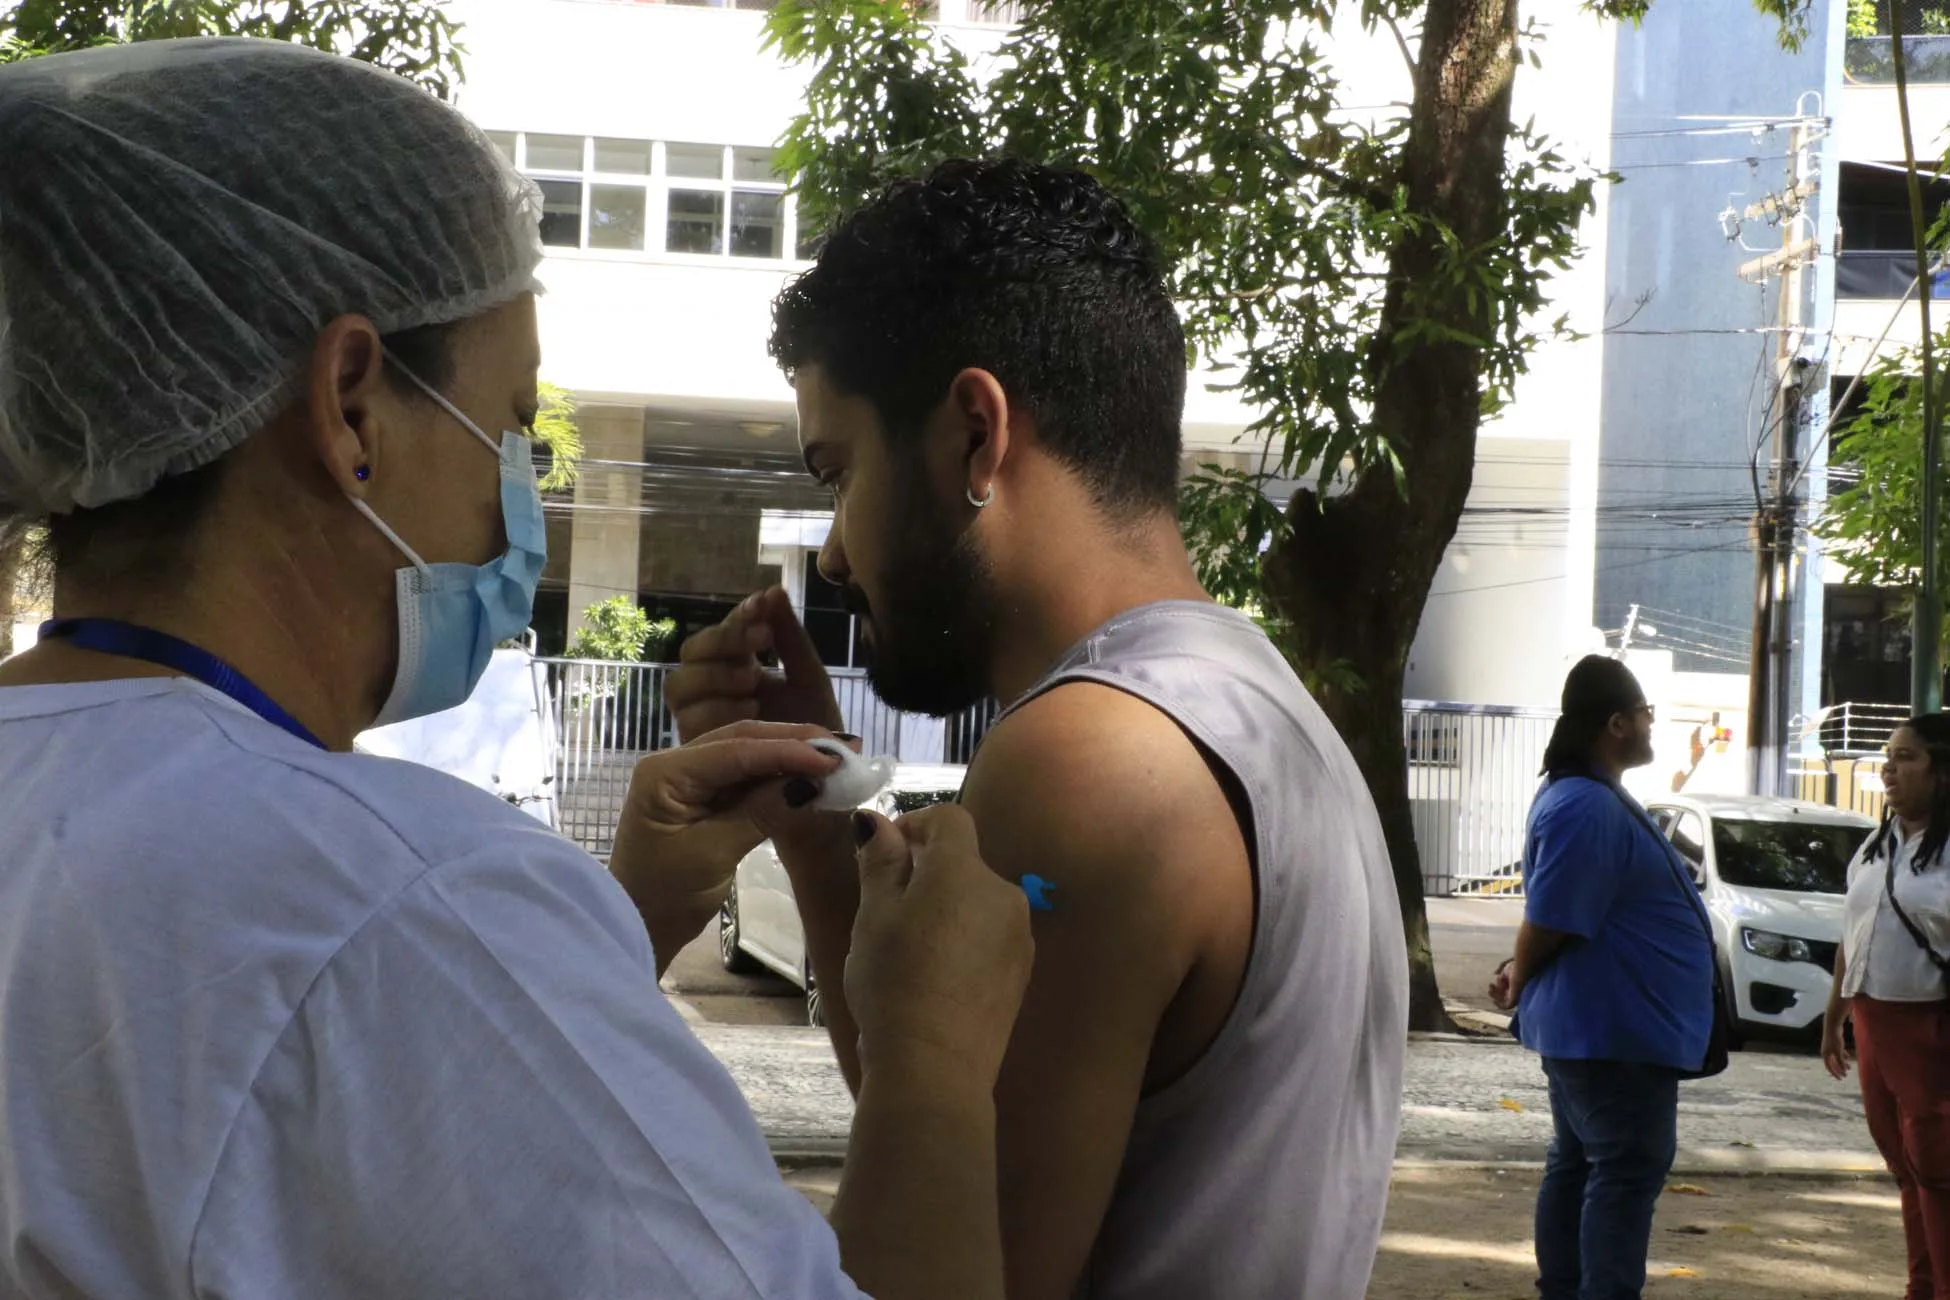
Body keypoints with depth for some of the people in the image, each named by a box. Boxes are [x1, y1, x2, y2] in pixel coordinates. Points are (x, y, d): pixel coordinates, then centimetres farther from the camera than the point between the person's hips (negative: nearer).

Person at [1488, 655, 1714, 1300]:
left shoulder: (1593, 798, 13)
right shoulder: (1588, 810, -23)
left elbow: (1557, 911, 20)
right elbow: (1549, 917, -22)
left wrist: (1521, 974, 12)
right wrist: (1519, 981, -6)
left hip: (1593, 1024, 11)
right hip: (1616, 1029, -11)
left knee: (1578, 1165, 15)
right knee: (1626, 1173, -7)